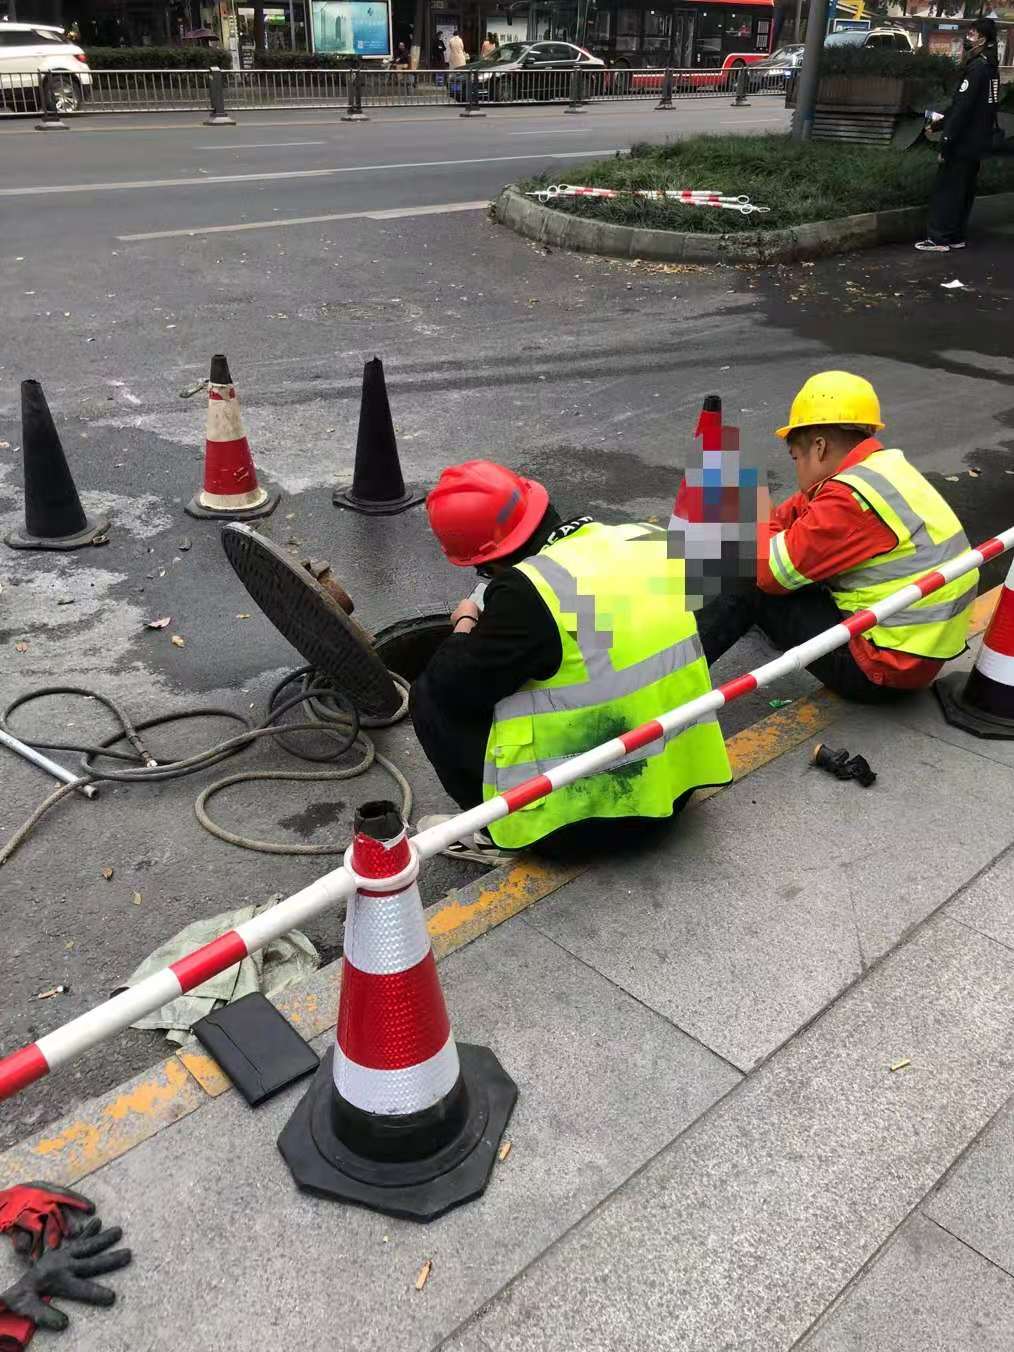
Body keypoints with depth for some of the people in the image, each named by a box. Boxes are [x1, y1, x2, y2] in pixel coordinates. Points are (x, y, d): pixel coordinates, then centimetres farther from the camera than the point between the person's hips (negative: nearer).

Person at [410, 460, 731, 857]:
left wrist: (465, 624, 5)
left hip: (586, 811, -7)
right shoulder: (650, 539, -3)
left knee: (431, 695, 3)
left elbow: (454, 684, -16)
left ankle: (497, 829, 6)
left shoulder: (524, 591, -22)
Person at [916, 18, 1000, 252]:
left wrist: (946, 142, -23)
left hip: (964, 142, -9)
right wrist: (941, 123, 20)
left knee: (946, 190, -6)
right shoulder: (989, 66, 14)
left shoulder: (977, 67, -16)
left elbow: (962, 107, -21)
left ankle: (939, 239, -5)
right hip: (977, 142, 10)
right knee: (964, 190, 13)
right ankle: (956, 237, 18)